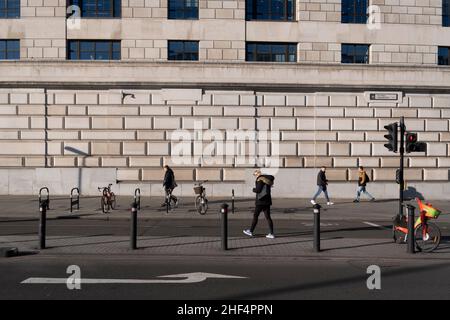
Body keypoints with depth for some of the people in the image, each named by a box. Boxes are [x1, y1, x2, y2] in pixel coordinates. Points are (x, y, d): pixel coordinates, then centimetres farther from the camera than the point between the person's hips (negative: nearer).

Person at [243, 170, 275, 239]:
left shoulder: (260, 180, -12)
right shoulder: (267, 180, 13)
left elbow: (258, 190, -19)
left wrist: (254, 189, 2)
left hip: (260, 202, -8)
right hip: (267, 201, 8)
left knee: (255, 216, 5)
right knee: (268, 217, 6)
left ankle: (251, 231, 15)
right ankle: (271, 233, 3)